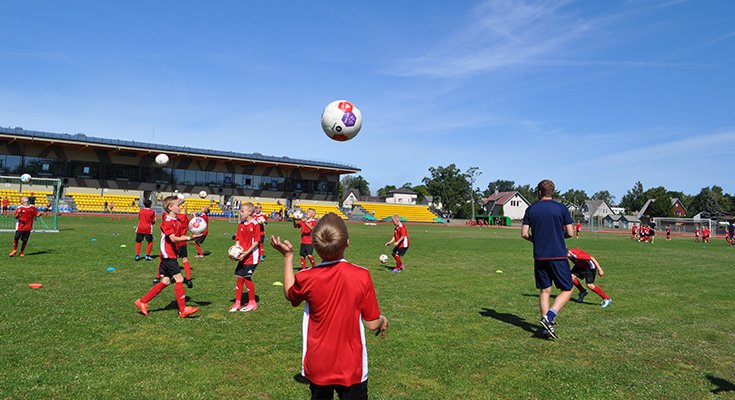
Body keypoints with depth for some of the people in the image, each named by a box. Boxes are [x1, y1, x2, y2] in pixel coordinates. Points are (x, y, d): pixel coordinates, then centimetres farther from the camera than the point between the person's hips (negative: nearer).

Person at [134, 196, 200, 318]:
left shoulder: (177, 221, 14)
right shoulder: (167, 221, -13)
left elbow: (179, 237, 12)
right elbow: (173, 239, -21)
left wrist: (190, 237, -4)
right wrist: (188, 238, -27)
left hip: (171, 255, 9)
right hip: (168, 255, -9)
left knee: (165, 281, 11)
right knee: (179, 279, -9)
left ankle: (142, 302, 21)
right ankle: (183, 310, -4)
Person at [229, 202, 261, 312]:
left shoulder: (255, 224, -12)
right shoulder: (240, 224, 9)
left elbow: (256, 242, -14)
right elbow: (238, 239, 11)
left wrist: (246, 253, -19)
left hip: (251, 256, -7)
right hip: (242, 256, 7)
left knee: (247, 277, -7)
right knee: (239, 278, 8)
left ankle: (252, 303, 9)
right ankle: (237, 303, 18)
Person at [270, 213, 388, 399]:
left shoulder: (305, 278, -17)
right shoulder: (362, 276, -19)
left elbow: (290, 295, 8)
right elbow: (372, 324, -11)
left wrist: (288, 257, 12)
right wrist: (383, 320, 12)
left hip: (317, 368, 2)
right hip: (352, 368, -1)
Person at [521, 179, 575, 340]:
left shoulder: (531, 209, 3)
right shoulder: (561, 208, -3)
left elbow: (524, 234, 1)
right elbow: (570, 233, -3)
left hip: (539, 257, 3)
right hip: (558, 256, -3)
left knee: (544, 291, 12)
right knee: (567, 290, 7)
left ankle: (547, 326, 11)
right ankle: (548, 317, -10)